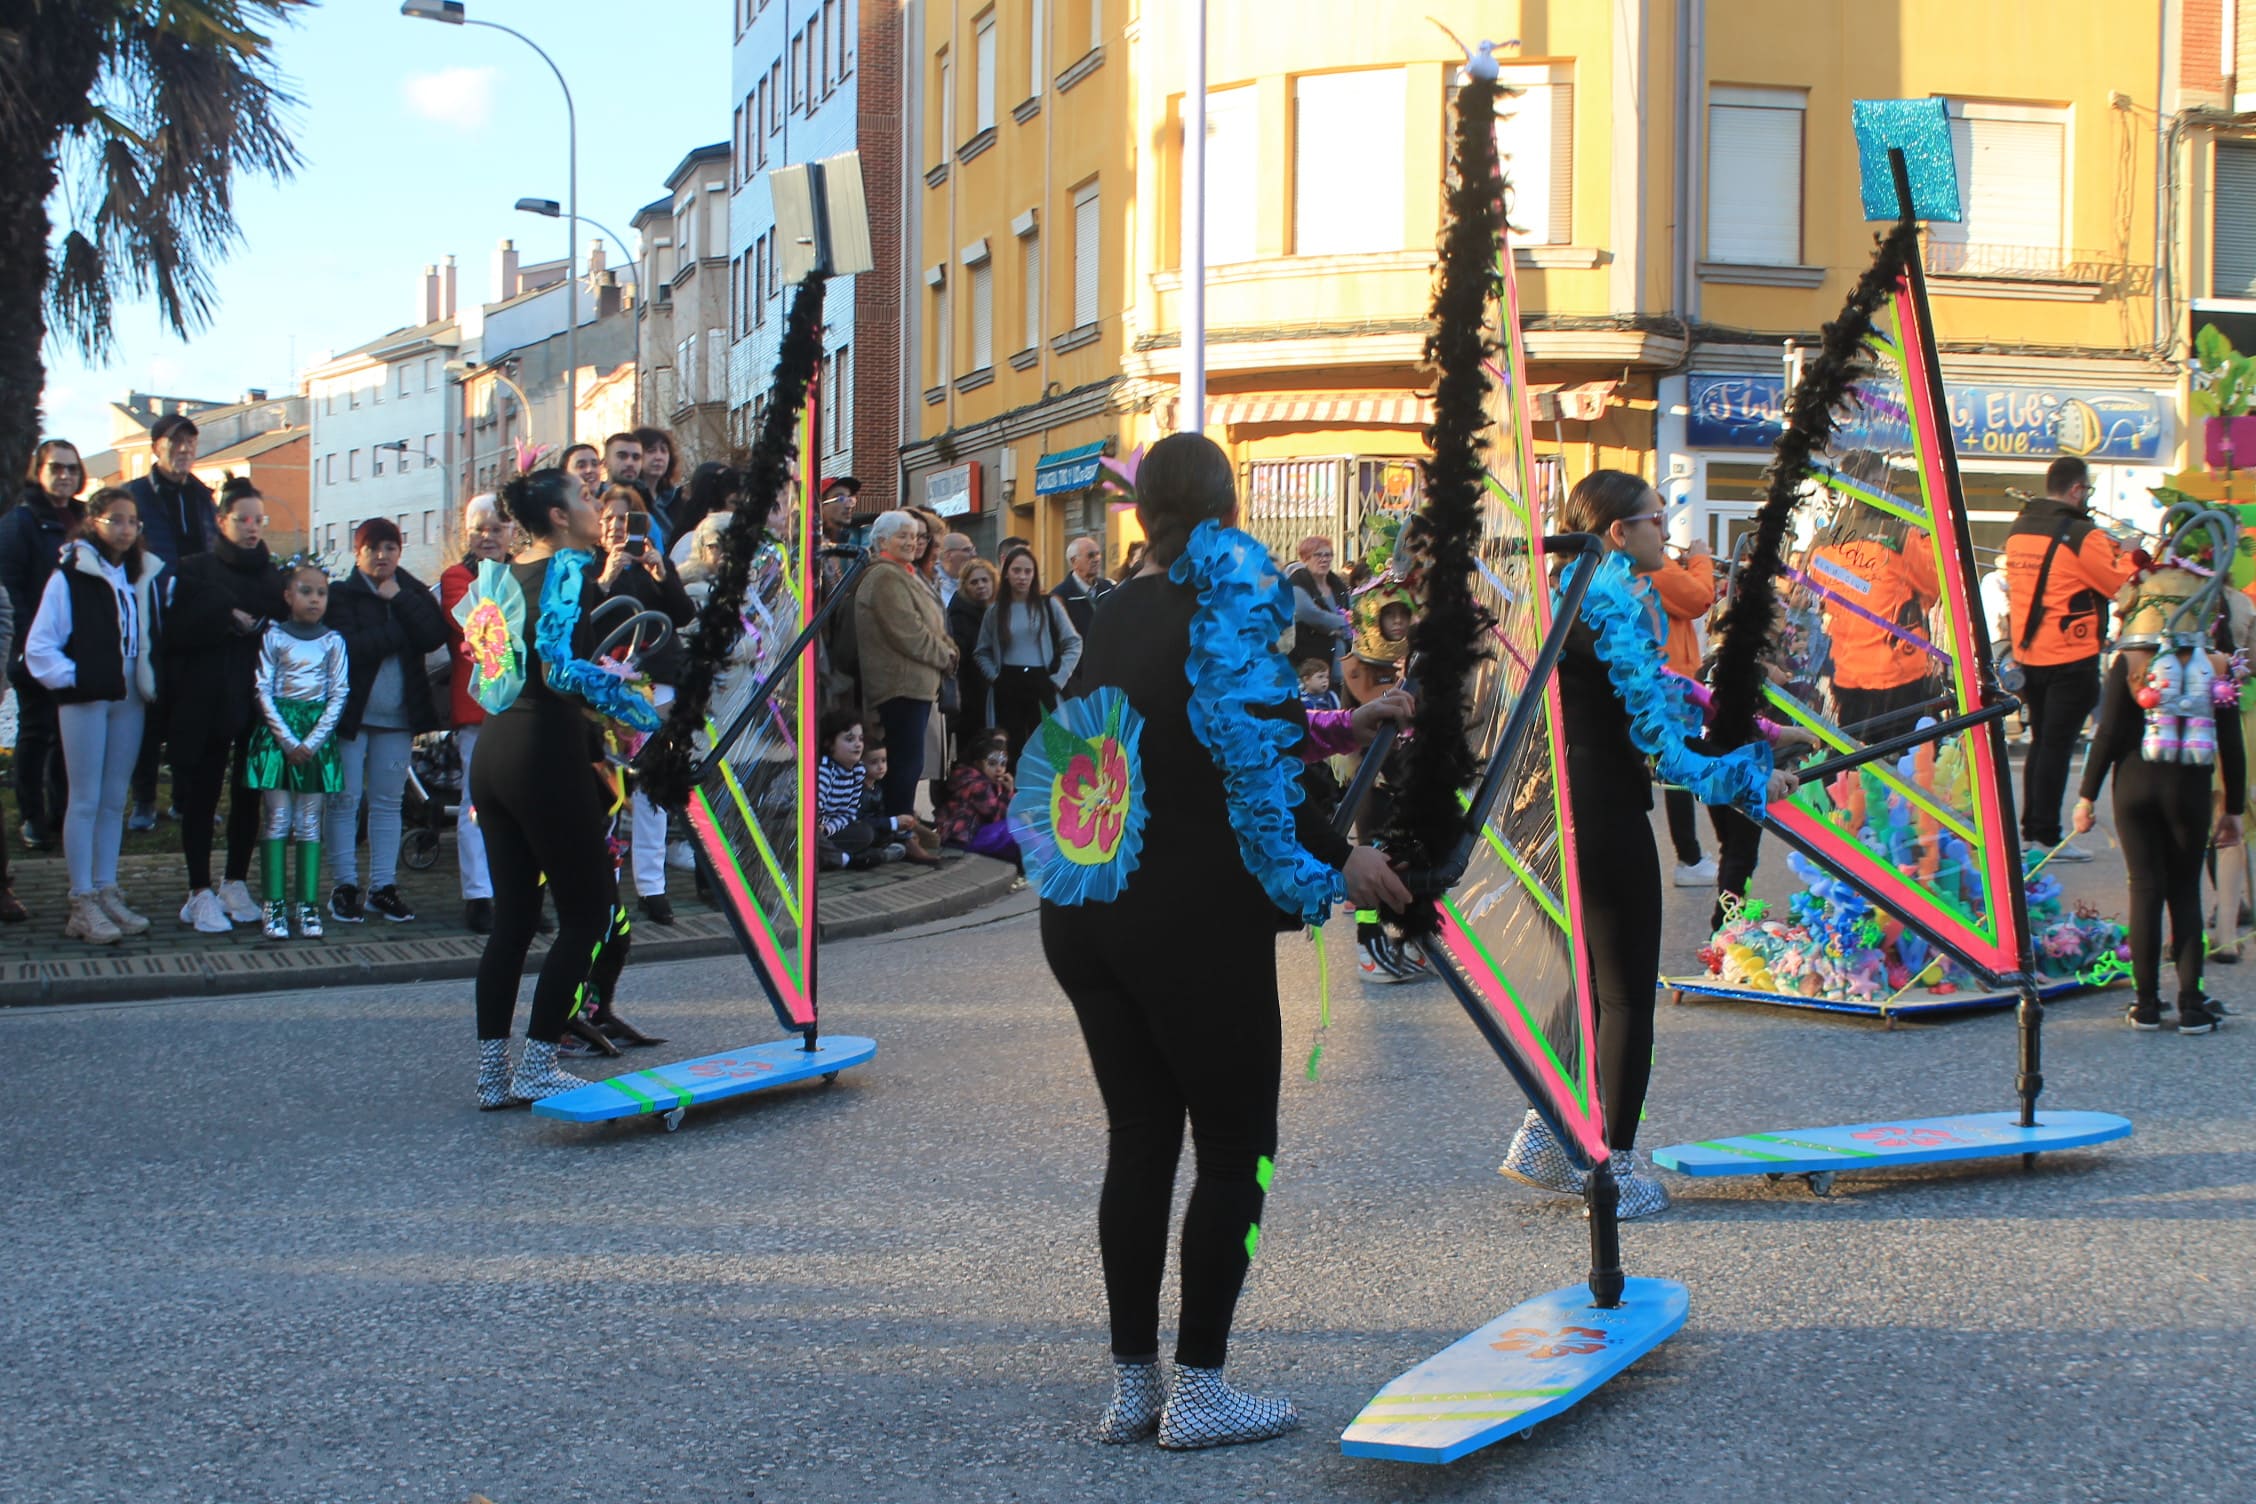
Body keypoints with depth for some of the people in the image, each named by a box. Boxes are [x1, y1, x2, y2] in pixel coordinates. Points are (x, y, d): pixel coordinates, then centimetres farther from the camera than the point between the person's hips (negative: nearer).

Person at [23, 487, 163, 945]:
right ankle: (82, 904, 1)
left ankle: (106, 891, 17)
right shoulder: (70, 576, -7)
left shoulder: (143, 575, 9)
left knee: (115, 799, 10)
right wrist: (71, 678, -14)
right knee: (86, 800, -2)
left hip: (129, 699, 5)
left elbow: (154, 636, 17)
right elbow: (39, 646, -8)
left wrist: (151, 680, 4)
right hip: (86, 698, -5)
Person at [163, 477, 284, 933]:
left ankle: (236, 885, 17)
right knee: (201, 796, -1)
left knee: (250, 796, 6)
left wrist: (257, 626, -10)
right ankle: (201, 892, 4)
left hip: (259, 702, 3)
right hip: (207, 702, -3)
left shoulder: (274, 576, 14)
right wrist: (228, 621, -17)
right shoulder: (195, 571, 3)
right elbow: (177, 629, -9)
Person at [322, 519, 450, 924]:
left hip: (398, 716, 4)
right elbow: (348, 647, -19)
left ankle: (383, 886, 14)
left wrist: (400, 600, -12)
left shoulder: (414, 593, 9)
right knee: (345, 799, -1)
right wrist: (399, 630, -11)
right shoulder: (341, 594, -3)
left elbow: (434, 636, -9)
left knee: (388, 802, 8)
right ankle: (343, 886, 5)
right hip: (352, 712, -4)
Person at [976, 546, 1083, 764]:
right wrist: (995, 678, -2)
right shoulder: (995, 611, 8)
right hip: (1008, 687, 2)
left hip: (1042, 684, -2)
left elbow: (1073, 643, 2)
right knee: (1011, 749, 2)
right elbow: (982, 652, 13)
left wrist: (1058, 679, -4)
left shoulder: (1049, 605, 2)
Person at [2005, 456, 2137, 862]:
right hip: (2071, 659, -7)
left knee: (2041, 743, 17)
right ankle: (2047, 838, -1)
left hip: (2028, 656, 7)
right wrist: (2126, 555, 8)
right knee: (2057, 746, -3)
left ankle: (2030, 829, 21)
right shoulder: (2082, 535, -15)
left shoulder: (2018, 529, 8)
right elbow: (2122, 585, -10)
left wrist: (2104, 551, 12)